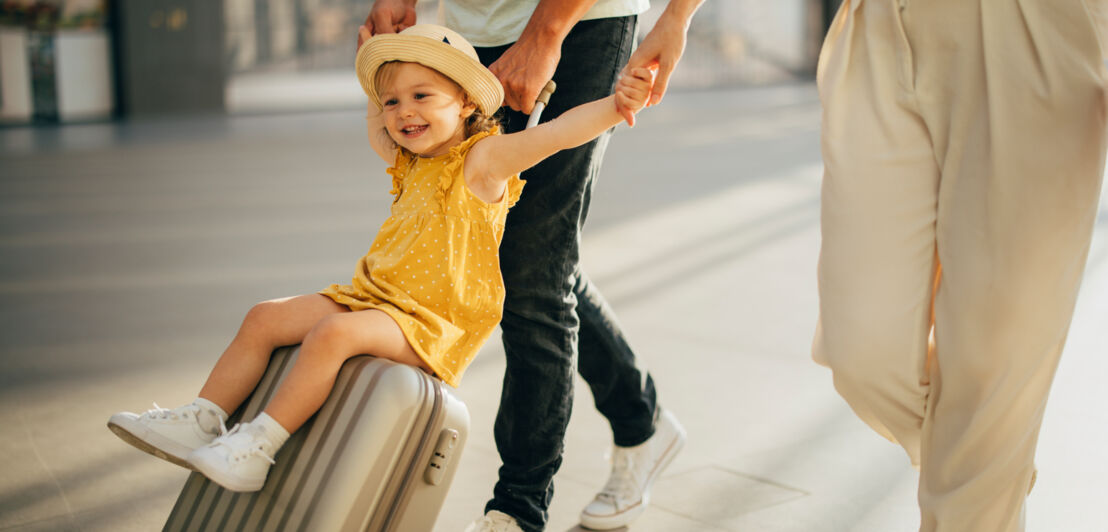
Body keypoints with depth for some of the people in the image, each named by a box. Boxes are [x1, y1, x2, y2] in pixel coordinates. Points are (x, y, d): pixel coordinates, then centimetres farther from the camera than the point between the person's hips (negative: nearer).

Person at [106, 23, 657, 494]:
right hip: (371, 295, 9)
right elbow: (376, 131, 39)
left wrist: (614, 104, -39)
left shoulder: (484, 158, -11)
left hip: (432, 322, -9)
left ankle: (258, 448, -25)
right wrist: (382, 89, 31)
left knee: (333, 333, -32)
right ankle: (200, 423, 5)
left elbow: (556, 132, -27)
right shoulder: (410, 162, 15)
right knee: (265, 318, 1)